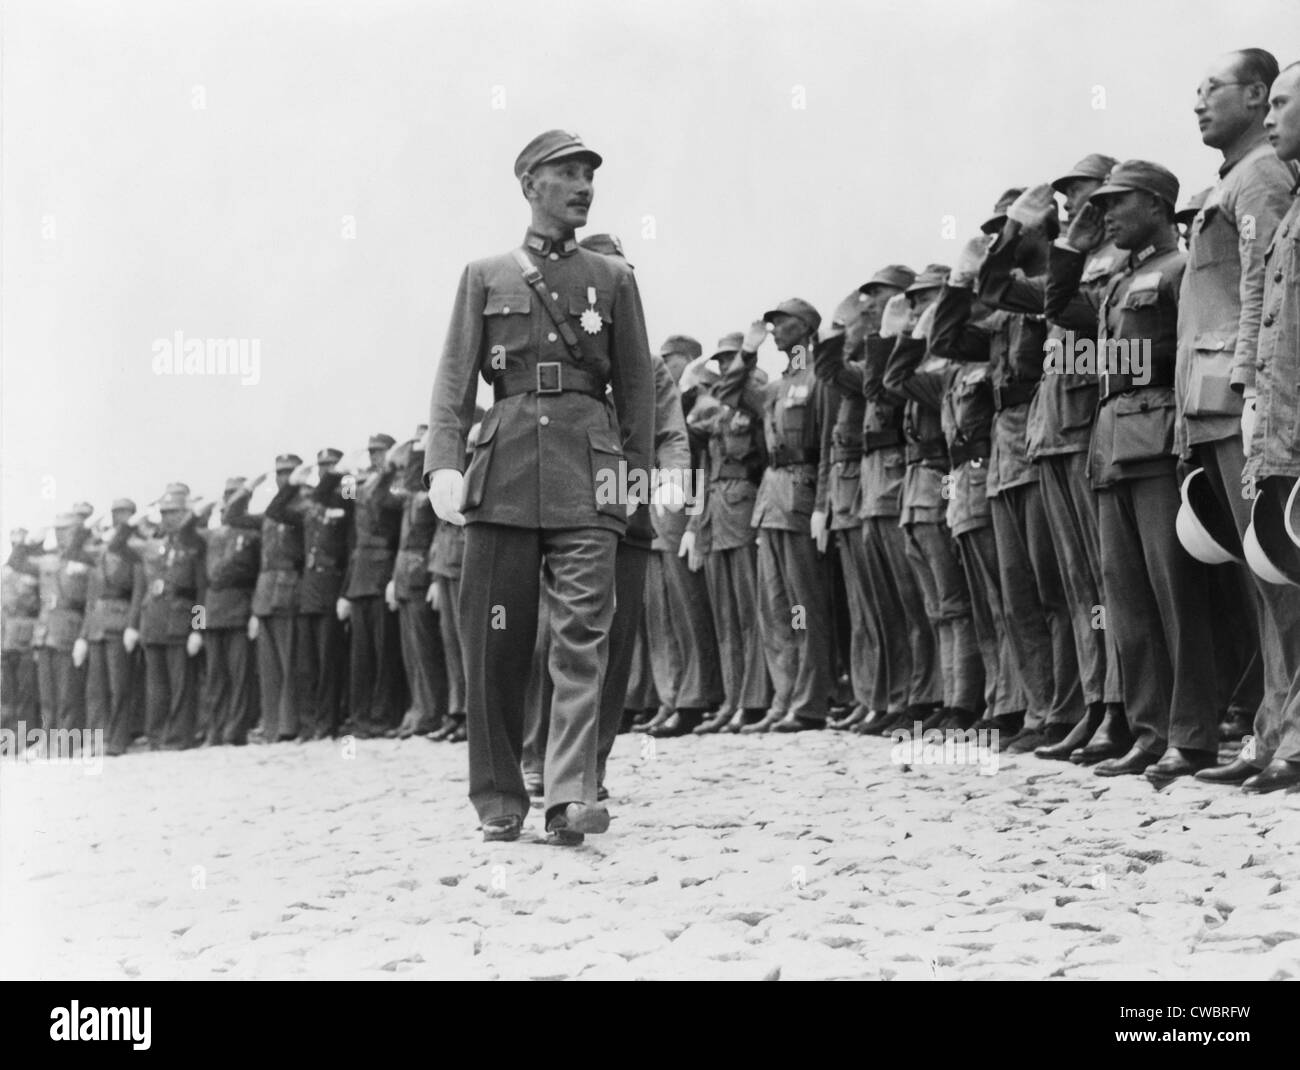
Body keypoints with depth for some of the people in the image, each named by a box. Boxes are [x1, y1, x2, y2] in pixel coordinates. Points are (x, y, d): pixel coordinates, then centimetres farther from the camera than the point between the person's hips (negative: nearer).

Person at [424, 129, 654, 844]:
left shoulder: (613, 278, 15)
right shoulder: (485, 276, 14)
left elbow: (637, 383, 14)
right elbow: (454, 380, 6)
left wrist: (636, 466, 4)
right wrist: (443, 466, -6)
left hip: (587, 470, 0)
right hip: (505, 465, 0)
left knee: (582, 633, -11)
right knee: (494, 641, 0)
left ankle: (570, 796, -14)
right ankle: (498, 800, 10)